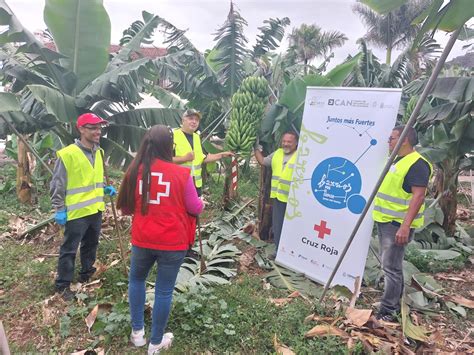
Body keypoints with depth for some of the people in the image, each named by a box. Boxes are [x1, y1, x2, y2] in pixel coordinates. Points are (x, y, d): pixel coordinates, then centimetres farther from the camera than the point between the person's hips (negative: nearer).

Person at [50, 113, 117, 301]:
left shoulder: (98, 152, 6)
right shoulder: (67, 154, -16)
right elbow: (57, 185, -12)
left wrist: (105, 189, 4)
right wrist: (59, 209, -12)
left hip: (96, 209, 7)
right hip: (77, 212, -7)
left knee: (91, 244, 21)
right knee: (69, 249, 5)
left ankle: (86, 274, 39)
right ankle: (63, 285, 19)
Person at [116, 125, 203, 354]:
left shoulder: (135, 170, -5)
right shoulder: (181, 174, -13)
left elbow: (125, 207, 7)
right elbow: (194, 208, -3)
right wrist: (201, 204, 19)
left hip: (142, 240, 3)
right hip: (173, 242, -2)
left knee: (136, 280, 27)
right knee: (164, 291, 12)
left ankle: (137, 332, 35)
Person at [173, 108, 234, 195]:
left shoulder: (196, 137, 14)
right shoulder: (173, 135, -11)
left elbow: (201, 158, 21)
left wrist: (222, 155, 17)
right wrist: (185, 158, -22)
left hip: (195, 184, 8)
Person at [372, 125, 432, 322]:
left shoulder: (417, 164, -15)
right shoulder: (395, 161, 15)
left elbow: (418, 196, -22)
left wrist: (406, 226, -28)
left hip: (398, 224, -10)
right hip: (385, 221, 10)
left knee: (391, 267, -5)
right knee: (390, 264, 17)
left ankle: (388, 311, 3)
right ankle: (395, 303, 31)